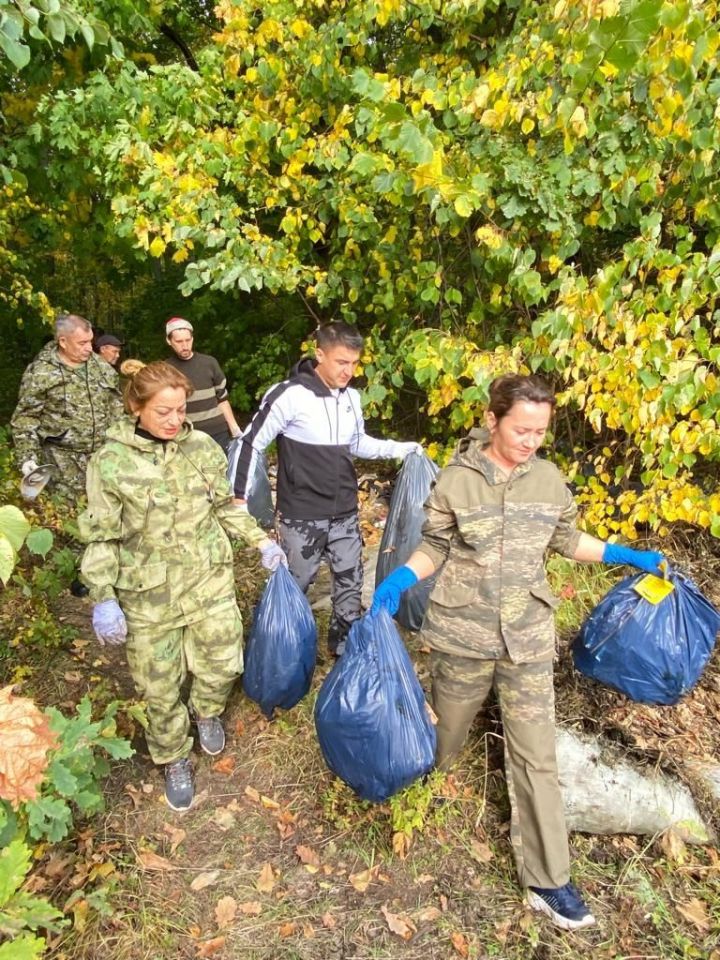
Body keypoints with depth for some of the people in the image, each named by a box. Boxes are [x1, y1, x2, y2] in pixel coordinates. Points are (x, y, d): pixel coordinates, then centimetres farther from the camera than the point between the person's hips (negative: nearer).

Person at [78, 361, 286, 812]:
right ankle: (175, 760, 39)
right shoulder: (110, 462, -12)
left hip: (210, 578, 2)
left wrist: (262, 541, 3)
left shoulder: (203, 446, -5)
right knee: (160, 685, 12)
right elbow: (101, 537, -7)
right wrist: (103, 599, -12)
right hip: (148, 593, -2)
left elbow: (227, 505, 8)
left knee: (224, 662, 11)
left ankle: (207, 712, 46)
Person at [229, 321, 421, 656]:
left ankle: (346, 642, 37)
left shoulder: (351, 397, 2)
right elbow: (250, 444, -12)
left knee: (351, 580, 15)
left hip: (345, 513, 6)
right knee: (296, 583, 11)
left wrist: (401, 449, 4)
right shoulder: (289, 395, -18)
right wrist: (238, 498, -13)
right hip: (302, 516, -5)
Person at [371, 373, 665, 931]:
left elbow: (567, 540, 13)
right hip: (463, 633, -1)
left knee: (536, 756, 6)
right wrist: (400, 580, -20)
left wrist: (627, 556, 8)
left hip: (528, 637, 2)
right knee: (446, 732, 19)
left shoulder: (550, 480, -2)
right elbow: (435, 550, -4)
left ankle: (547, 881, 22)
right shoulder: (455, 481, -11)